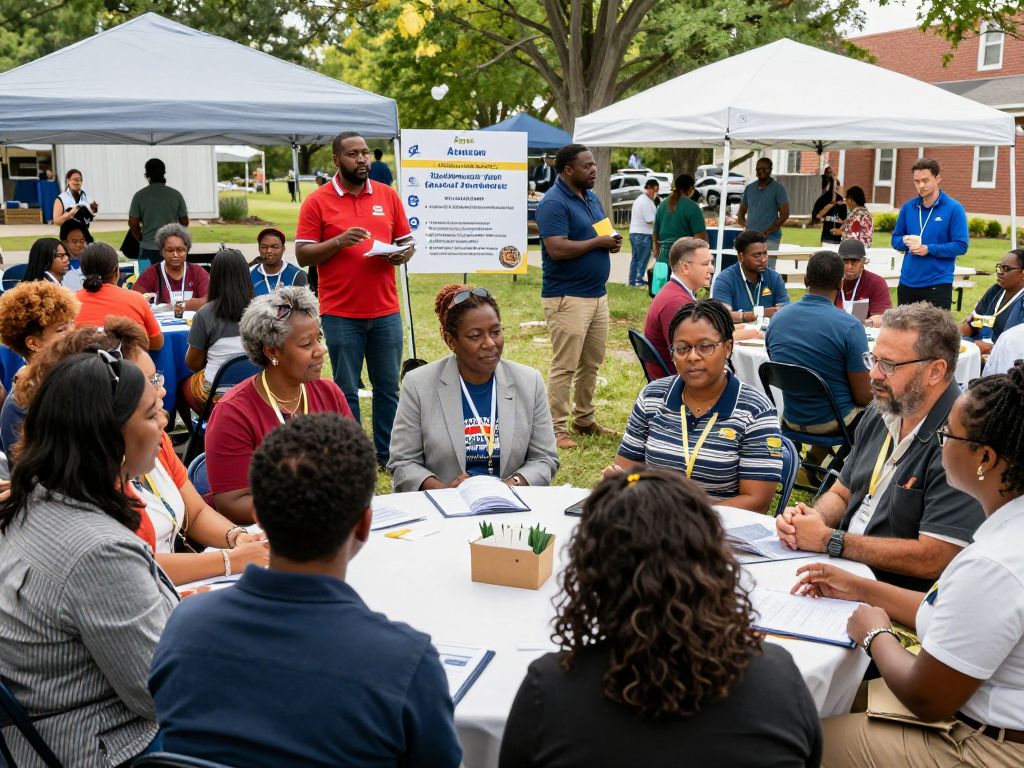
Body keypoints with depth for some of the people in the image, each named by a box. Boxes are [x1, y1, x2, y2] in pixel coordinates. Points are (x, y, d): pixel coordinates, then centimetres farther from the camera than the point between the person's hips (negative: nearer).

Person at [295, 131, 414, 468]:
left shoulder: (388, 195, 9)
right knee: (346, 391, 5)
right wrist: (339, 241, -17)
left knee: (388, 388, 8)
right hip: (341, 314, -3)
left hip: (385, 311, 3)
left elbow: (407, 242, 14)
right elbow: (303, 255, -3)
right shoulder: (317, 201, 0)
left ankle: (388, 456, 19)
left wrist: (401, 255, -9)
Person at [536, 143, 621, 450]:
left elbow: (603, 233, 25)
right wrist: (598, 242, -16)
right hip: (567, 296, -9)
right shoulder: (554, 203, -14)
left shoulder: (591, 197, 15)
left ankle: (584, 419, 28)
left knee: (592, 363, 15)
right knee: (565, 366, -5)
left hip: (598, 294, 9)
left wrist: (612, 242, 1)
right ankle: (557, 429, 2)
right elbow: (557, 249, -24)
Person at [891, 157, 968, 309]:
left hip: (938, 284, -5)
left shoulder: (954, 208, -6)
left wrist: (929, 249, -18)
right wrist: (905, 241, -9)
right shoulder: (908, 207, 7)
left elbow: (961, 246, -9)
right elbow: (895, 239, 14)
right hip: (907, 282, 5)